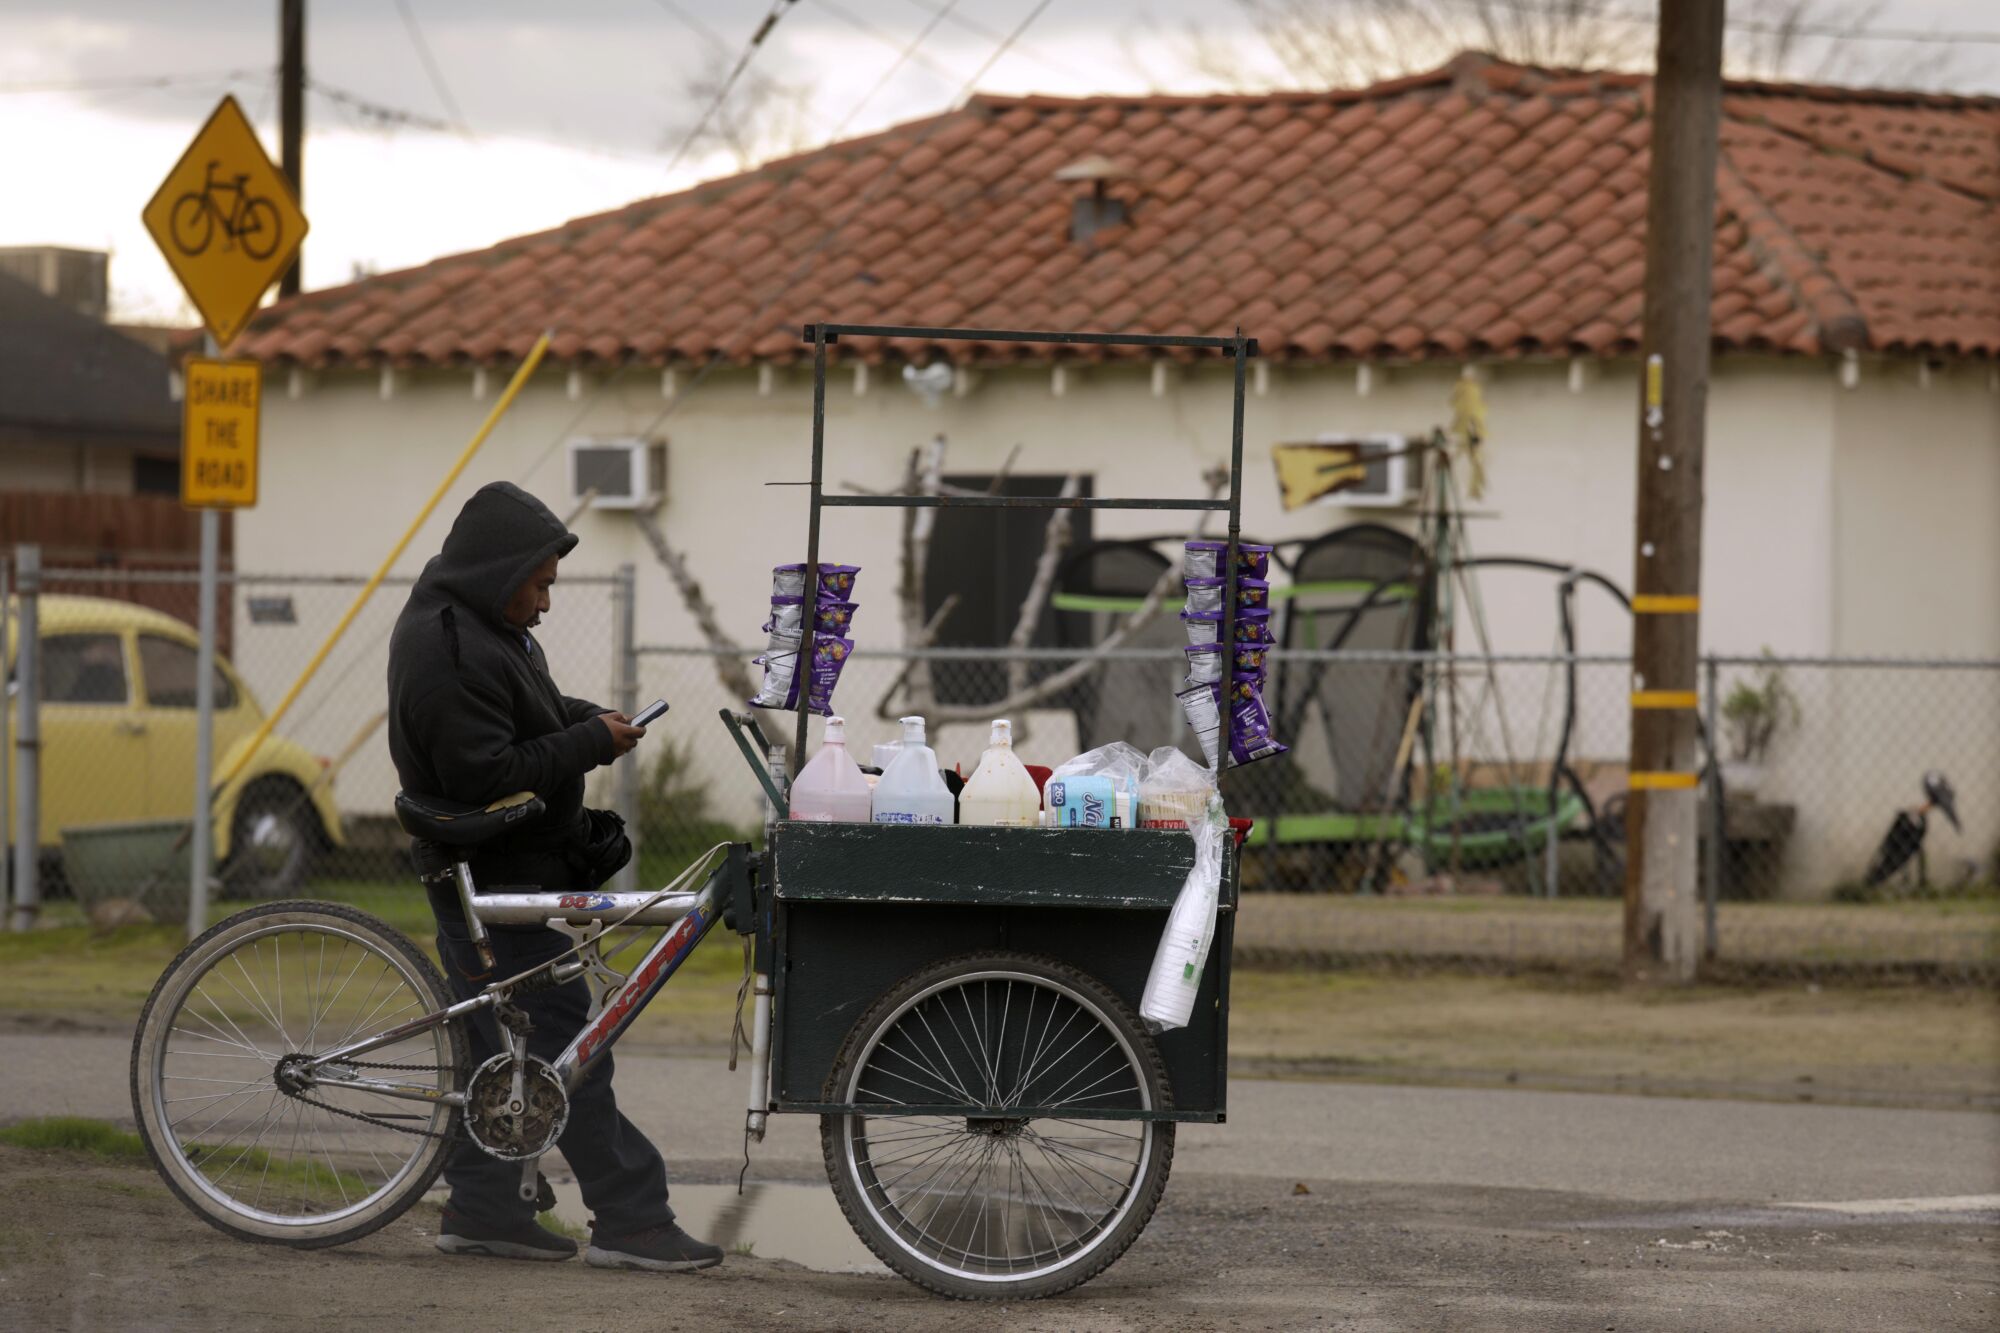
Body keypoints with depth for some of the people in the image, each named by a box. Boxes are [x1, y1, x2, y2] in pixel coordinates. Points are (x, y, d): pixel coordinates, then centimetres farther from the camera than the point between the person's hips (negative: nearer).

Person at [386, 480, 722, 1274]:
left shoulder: (479, 627, 12)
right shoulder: (448, 652, -22)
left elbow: (527, 715, 27)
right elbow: (485, 777, -28)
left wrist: (586, 720, 7)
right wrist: (589, 743, -21)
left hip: (509, 872, 11)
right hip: (492, 877, -11)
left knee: (495, 1043, 13)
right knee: (564, 1043, -10)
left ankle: (483, 1209, 17)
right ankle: (628, 1221, -10)